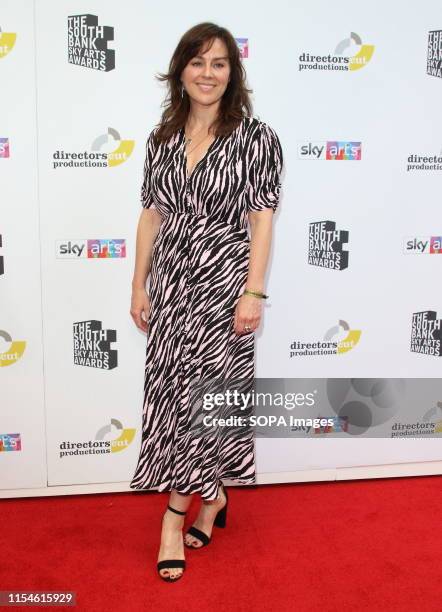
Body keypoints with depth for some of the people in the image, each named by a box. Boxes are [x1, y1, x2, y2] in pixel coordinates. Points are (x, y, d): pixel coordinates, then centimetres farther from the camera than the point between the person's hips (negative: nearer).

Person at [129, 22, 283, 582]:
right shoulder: (162, 138, 9)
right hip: (169, 281, 5)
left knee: (201, 390, 0)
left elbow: (262, 219, -7)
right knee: (179, 390, 9)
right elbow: (150, 214, 10)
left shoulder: (256, 137, -4)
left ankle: (176, 515, 18)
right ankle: (211, 495, 30)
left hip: (222, 281, -4)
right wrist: (139, 285, 7)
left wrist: (253, 292, -13)